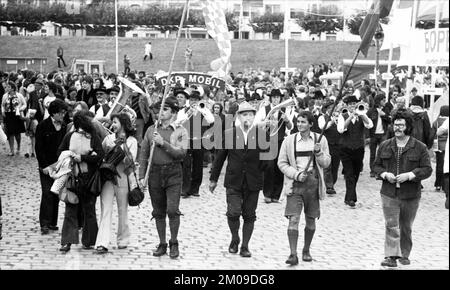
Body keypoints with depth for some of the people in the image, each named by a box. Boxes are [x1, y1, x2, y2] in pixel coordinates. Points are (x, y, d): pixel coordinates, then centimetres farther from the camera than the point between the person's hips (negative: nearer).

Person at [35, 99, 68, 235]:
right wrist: (44, 166, -12)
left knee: (56, 194, 6)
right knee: (47, 194, -8)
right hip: (46, 166, -4)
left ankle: (52, 222, 14)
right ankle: (44, 224, -4)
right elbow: (39, 148, -7)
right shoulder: (42, 126, -7)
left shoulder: (64, 127, 5)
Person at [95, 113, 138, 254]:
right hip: (107, 177, 1)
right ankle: (102, 243, -14)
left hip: (122, 178, -1)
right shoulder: (108, 138, 9)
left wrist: (124, 145, -16)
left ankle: (123, 240, 24)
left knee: (123, 211, 8)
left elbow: (130, 161, -9)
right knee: (105, 210, -8)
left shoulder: (132, 141, 2)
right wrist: (106, 147, -8)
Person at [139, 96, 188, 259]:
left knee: (172, 210, -12)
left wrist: (163, 143, -18)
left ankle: (174, 243, 6)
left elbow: (181, 154, -13)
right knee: (159, 212, 8)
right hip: (155, 173, 3)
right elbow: (144, 154, 9)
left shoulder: (180, 131, 0)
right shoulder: (151, 130, 8)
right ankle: (162, 244, 20)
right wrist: (141, 176, 2)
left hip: (173, 174, -3)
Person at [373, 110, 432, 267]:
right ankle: (391, 256, -9)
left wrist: (409, 175, -18)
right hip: (389, 193, 1)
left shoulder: (419, 147, -3)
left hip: (411, 195, -1)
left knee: (406, 227, 12)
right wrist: (385, 174, -8)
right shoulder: (385, 146, 6)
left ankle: (404, 255, 27)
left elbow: (427, 169, -4)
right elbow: (376, 165, 13)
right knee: (391, 225, -8)